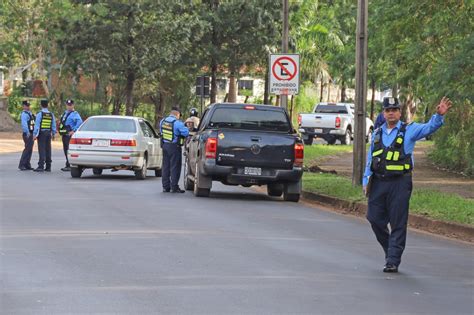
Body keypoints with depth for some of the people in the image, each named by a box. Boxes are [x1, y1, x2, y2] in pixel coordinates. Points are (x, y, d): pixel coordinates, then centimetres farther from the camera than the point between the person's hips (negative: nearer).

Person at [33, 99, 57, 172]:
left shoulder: (40, 114, -9)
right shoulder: (51, 115, 6)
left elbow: (37, 125, -13)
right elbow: (54, 125, 10)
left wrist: (35, 134, -11)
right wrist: (53, 133, 21)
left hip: (41, 133, -5)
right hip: (48, 133, 5)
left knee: (42, 150, -7)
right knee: (48, 149, 9)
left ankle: (41, 166, -13)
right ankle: (48, 167, 11)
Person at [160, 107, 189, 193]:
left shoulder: (162, 121, 6)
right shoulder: (177, 123, -15)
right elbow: (186, 133, -15)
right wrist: (184, 127, 5)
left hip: (165, 145, 6)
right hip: (174, 146, -6)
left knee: (165, 166, 12)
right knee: (175, 167, -1)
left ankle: (165, 187, 14)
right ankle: (174, 187, -2)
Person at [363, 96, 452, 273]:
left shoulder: (409, 131, 2)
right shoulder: (377, 134, 15)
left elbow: (429, 128, -12)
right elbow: (370, 159, 19)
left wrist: (439, 115, -31)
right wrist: (366, 180, 13)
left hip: (399, 183, -4)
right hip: (378, 183, 4)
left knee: (398, 224, -4)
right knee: (375, 218, 6)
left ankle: (393, 261, -1)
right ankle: (390, 250, 28)